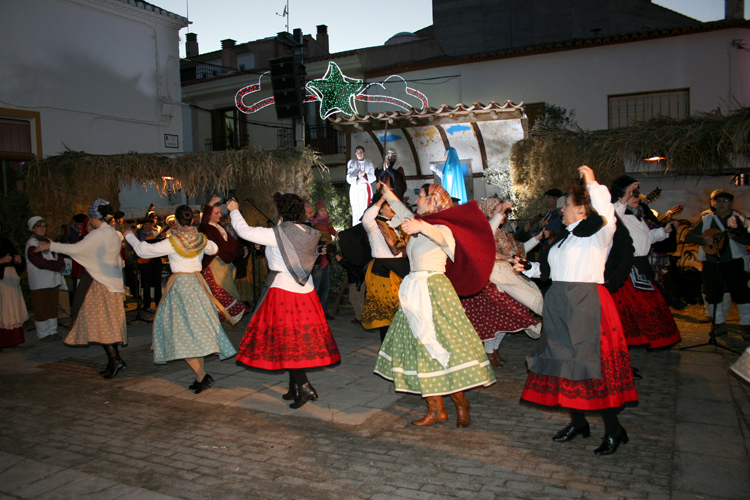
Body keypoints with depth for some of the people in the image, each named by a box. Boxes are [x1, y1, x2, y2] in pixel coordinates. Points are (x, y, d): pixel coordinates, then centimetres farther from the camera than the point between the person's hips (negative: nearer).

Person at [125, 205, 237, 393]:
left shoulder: (171, 243, -13)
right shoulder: (202, 240, 2)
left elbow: (143, 250, -2)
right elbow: (214, 248, 25)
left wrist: (130, 236, 16)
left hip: (180, 284, -6)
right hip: (198, 283, 6)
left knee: (181, 333, -2)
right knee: (197, 330, 11)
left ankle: (202, 375, -12)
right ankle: (201, 375, 14)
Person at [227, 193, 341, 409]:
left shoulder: (277, 234, -13)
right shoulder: (309, 234, 5)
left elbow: (245, 231, -8)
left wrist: (234, 211, 9)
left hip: (283, 291, -7)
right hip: (305, 292, 7)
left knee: (285, 341, -1)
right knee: (301, 340, 12)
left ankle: (304, 386, -9)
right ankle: (294, 388, 22)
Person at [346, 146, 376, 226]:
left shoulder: (369, 163, 12)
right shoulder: (351, 163, 11)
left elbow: (373, 177, 2)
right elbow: (349, 178, 0)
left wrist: (365, 175, -18)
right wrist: (358, 176, -20)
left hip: (366, 189, 0)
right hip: (355, 189, 0)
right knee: (356, 210, -8)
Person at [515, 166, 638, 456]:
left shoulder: (597, 233, -5)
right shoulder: (563, 237, 18)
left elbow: (607, 216, -28)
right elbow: (548, 268, 25)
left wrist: (593, 184, -22)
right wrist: (527, 268, 10)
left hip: (587, 305, -8)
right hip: (560, 306, 8)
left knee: (593, 364, -7)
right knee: (563, 361, 10)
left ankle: (613, 429, 8)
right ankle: (578, 421, 25)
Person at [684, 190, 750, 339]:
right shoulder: (706, 218, 6)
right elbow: (688, 236, 2)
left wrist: (735, 236, -24)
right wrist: (704, 239, -15)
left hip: (734, 261, -2)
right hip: (711, 262, 2)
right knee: (712, 294, 6)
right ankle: (720, 324, 21)